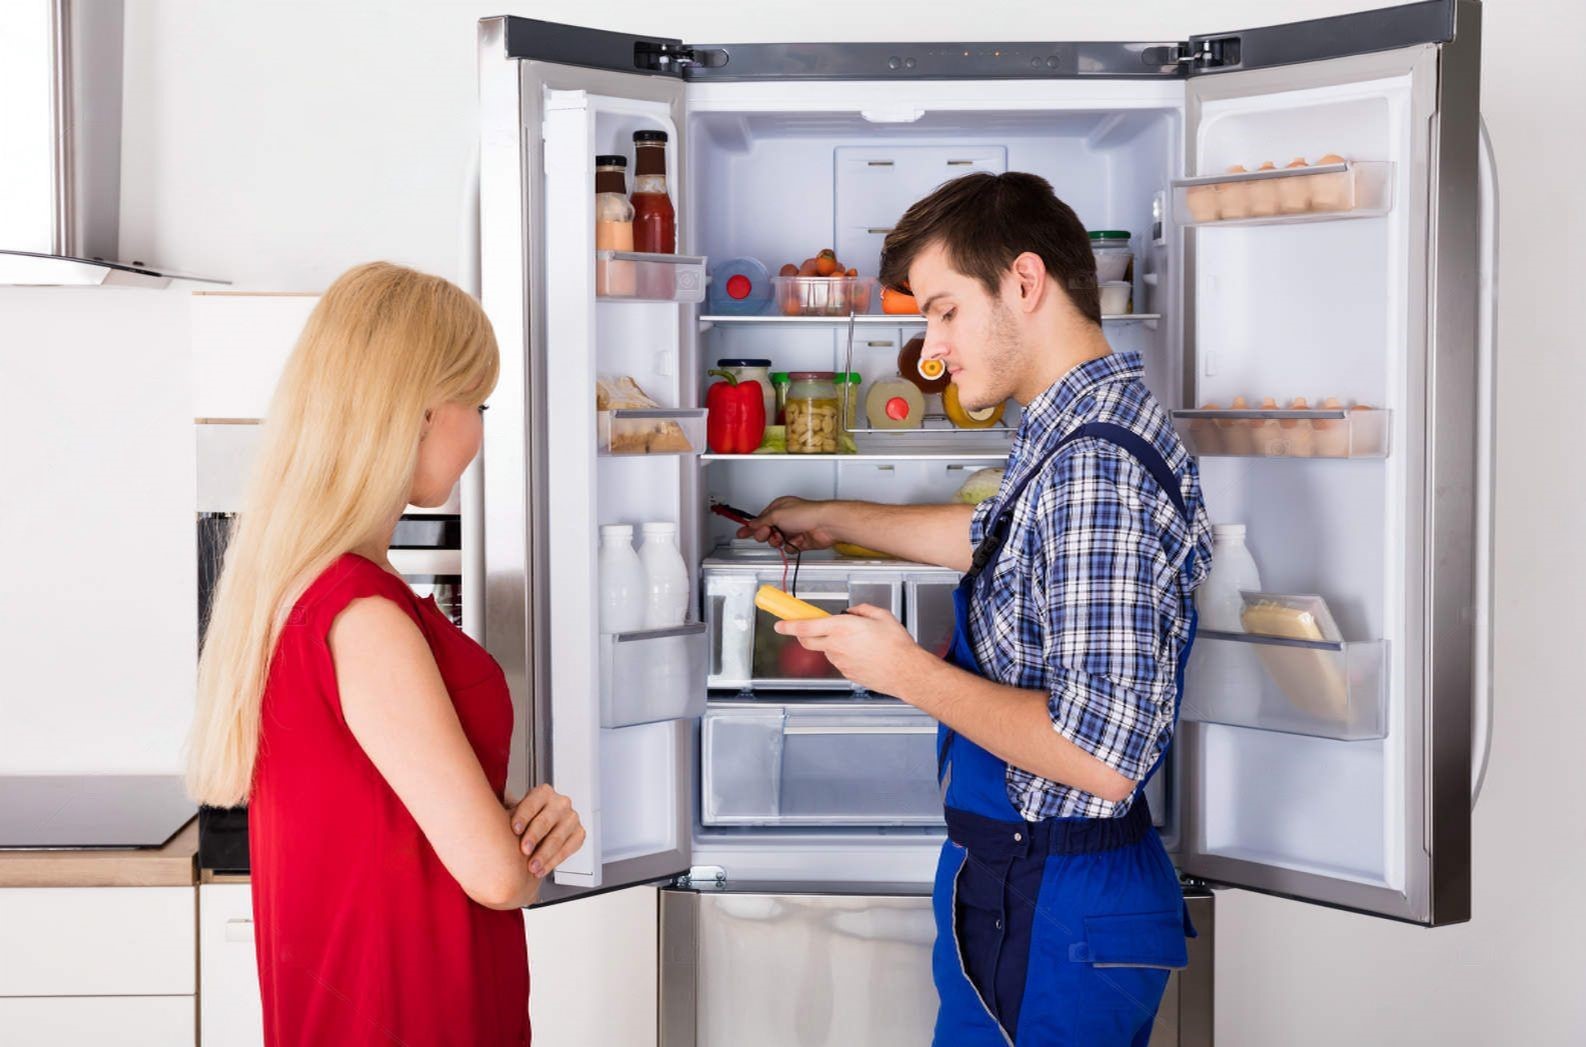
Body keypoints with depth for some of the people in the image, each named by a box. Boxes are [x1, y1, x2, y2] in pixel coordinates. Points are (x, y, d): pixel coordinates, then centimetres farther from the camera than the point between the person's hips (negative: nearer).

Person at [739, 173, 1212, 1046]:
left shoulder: (1096, 466, -25)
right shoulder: (1074, 434, 7)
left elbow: (1101, 756, -30)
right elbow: (991, 538, 30)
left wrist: (906, 670, -19)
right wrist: (832, 519, 38)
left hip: (1049, 919, -10)